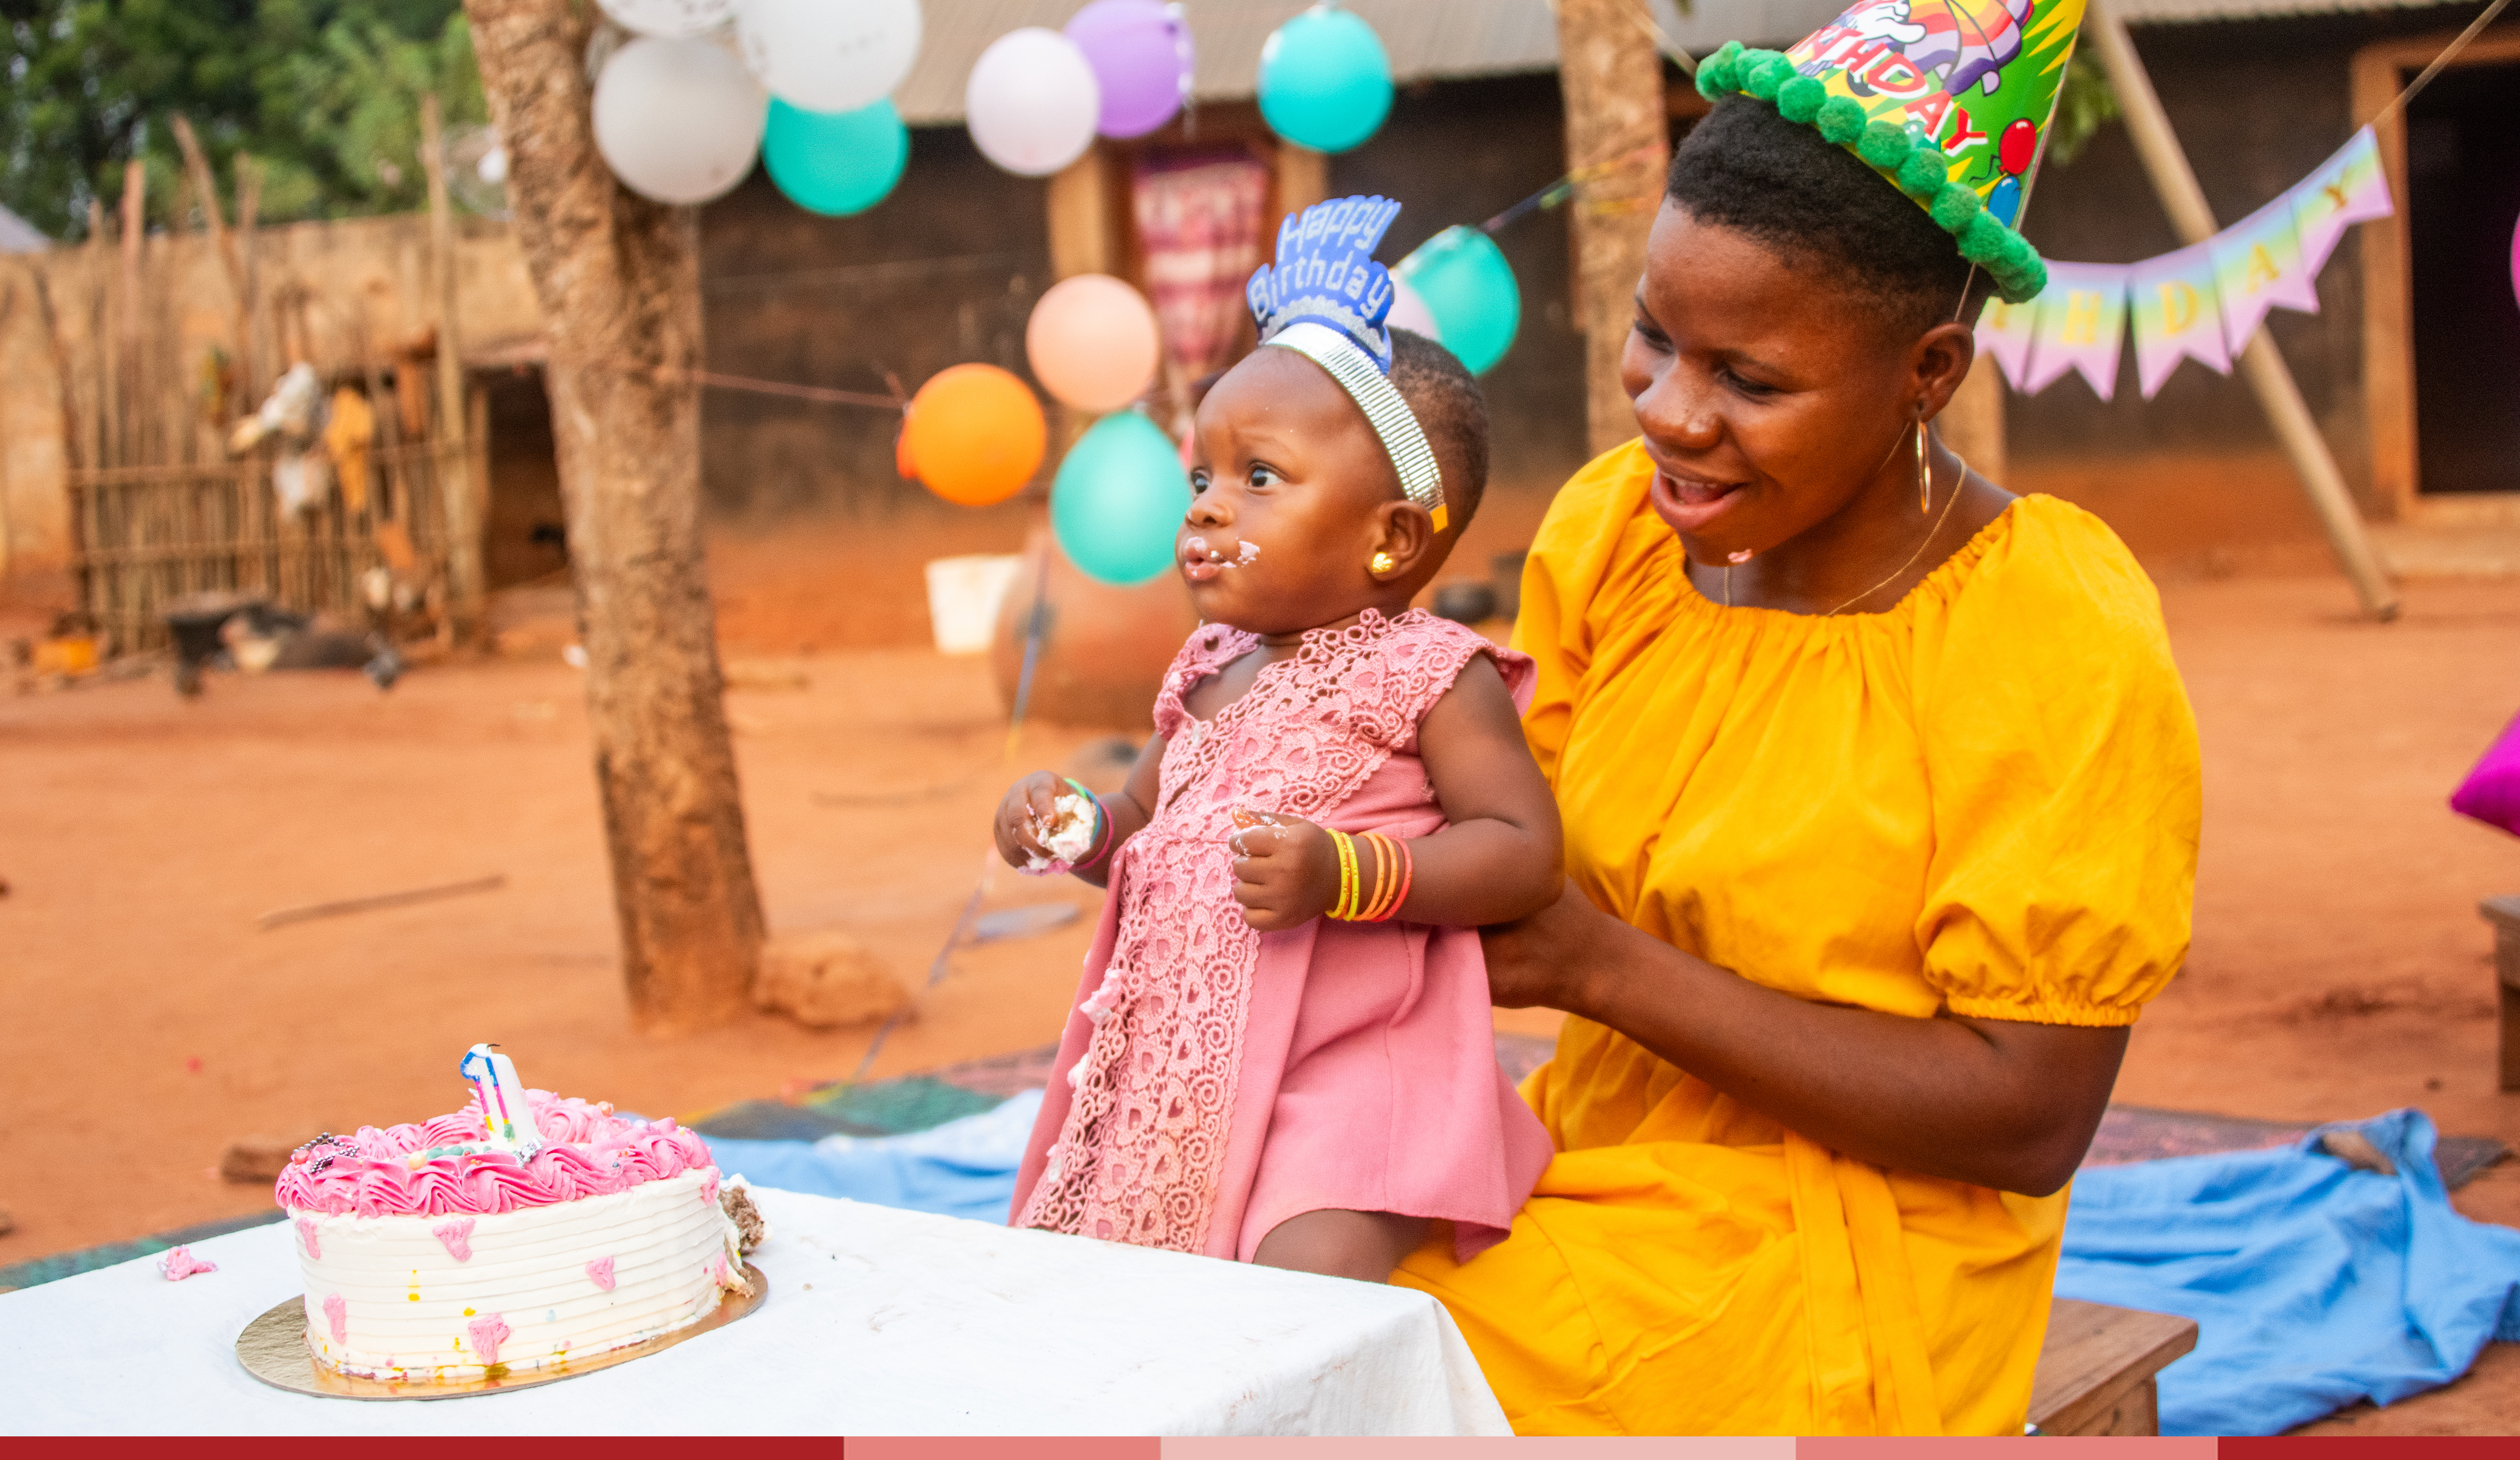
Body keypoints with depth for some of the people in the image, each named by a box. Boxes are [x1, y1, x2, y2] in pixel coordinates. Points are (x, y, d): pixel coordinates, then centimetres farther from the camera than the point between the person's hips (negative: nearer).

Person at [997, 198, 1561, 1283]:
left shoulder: (1429, 674, -7)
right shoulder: (1210, 671, 14)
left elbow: (1525, 850, -14)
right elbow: (1145, 818, 28)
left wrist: (1347, 875, -25)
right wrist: (1074, 829, 5)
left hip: (1346, 1069, -7)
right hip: (1177, 1070, 7)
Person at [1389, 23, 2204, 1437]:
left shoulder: (2070, 659, -15)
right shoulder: (1615, 526, 1)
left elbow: (2029, 1121, -15)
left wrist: (1604, 966, -18)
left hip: (1829, 1307, -5)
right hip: (1583, 1186, 5)